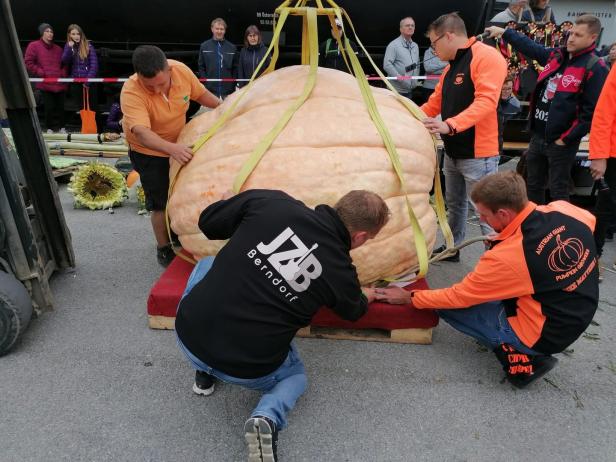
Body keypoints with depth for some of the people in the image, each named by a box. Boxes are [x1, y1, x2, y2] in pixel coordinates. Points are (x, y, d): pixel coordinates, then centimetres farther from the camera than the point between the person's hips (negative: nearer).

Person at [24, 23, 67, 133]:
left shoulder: (58, 49, 17)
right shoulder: (34, 46, 2)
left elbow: (63, 64, 24)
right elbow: (28, 63, -2)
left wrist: (63, 75, 5)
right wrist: (42, 73, -8)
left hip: (60, 83, 4)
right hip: (46, 84, -4)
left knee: (60, 107, 6)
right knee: (49, 107, -4)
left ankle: (61, 127, 15)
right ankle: (50, 128, 7)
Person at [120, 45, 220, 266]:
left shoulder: (182, 70, -21)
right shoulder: (131, 92, -35)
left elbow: (201, 94, -1)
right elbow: (141, 132, -48)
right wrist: (172, 148, -64)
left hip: (180, 144, 5)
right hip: (148, 151, -5)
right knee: (161, 203, -2)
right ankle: (164, 249, 20)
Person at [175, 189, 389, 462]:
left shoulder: (271, 202, -8)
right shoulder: (341, 271, -6)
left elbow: (207, 222, 4)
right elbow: (353, 311, 17)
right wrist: (366, 297, 40)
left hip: (189, 336, 2)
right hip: (247, 371, -1)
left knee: (205, 266, 30)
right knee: (295, 376, 33)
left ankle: (205, 373, 28)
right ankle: (267, 417, 0)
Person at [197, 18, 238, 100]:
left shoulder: (232, 48, 8)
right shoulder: (204, 46, 5)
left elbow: (235, 68, 8)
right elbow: (201, 67, 6)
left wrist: (233, 84, -1)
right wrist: (205, 82, -4)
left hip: (227, 91, 1)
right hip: (210, 90, -1)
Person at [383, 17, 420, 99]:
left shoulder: (415, 46, 15)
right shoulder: (394, 45, -8)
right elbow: (387, 65, -17)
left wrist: (415, 80, 13)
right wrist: (400, 78, -19)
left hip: (410, 90, 7)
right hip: (397, 90, -7)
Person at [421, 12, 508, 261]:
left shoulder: (487, 57, -13)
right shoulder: (451, 66, 15)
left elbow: (486, 101, -25)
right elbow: (434, 103, 21)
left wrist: (450, 125, -35)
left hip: (477, 154, -9)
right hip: (452, 151, 9)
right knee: (454, 204, 20)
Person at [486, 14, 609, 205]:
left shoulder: (594, 69, -12)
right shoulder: (555, 56, 8)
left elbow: (591, 111, -17)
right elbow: (530, 47, 23)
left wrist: (566, 139, -17)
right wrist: (504, 32, 23)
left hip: (560, 142, -7)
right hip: (537, 137, 7)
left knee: (558, 192, 2)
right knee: (533, 186, 17)